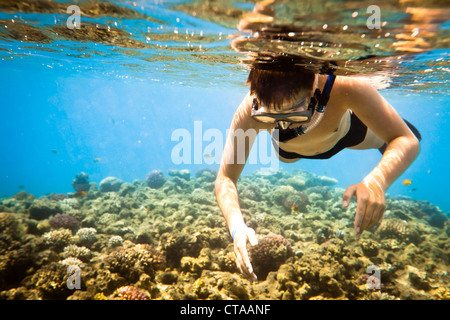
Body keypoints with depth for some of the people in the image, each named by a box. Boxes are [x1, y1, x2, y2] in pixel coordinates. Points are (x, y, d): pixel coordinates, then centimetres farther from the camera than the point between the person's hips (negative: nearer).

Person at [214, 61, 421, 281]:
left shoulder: (343, 86, -48)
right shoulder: (249, 112, -44)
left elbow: (407, 141, -40)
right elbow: (225, 178, -38)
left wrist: (377, 181, -61)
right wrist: (237, 226, -56)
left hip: (345, 129, 0)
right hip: (292, 148, 1)